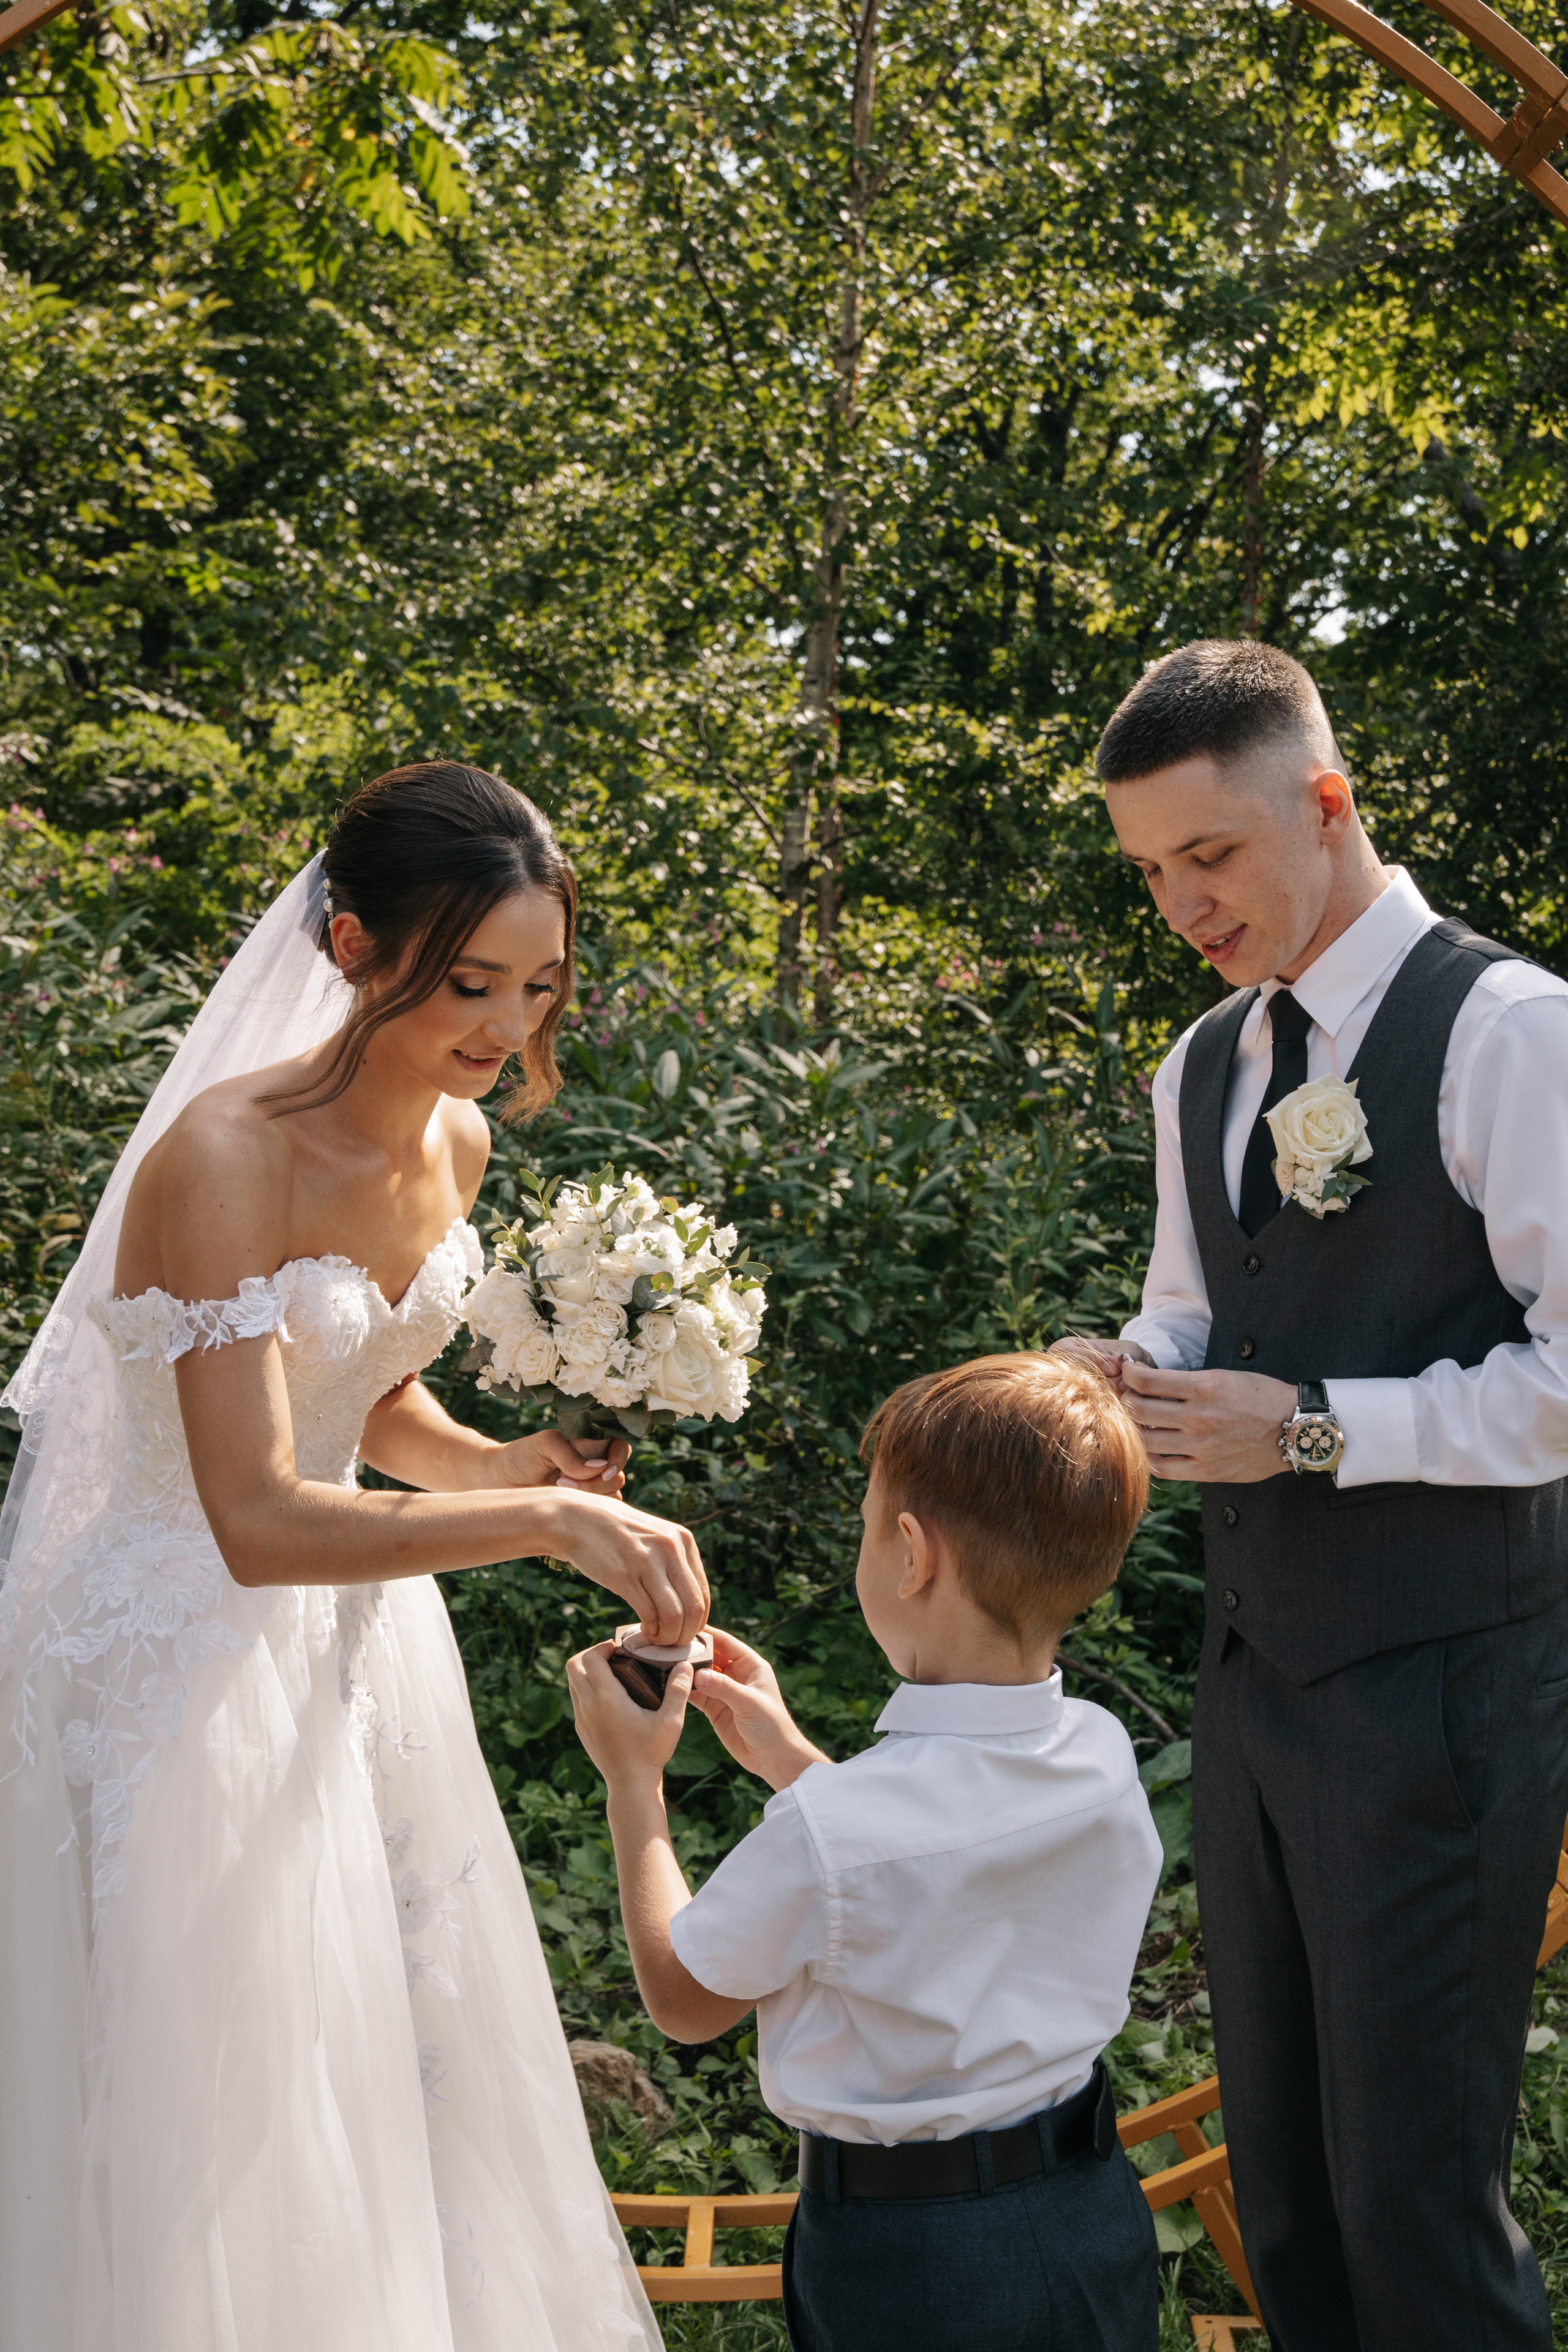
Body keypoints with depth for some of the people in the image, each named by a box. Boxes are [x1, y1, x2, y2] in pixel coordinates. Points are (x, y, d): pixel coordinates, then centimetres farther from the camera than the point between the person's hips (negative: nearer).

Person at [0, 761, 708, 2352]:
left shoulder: (455, 1140, -3)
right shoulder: (226, 1158, -27)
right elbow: (256, 1523, -32)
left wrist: (494, 1464, -8)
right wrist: (545, 1520, -37)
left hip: (353, 1625, 8)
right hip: (193, 1644, -7)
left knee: (405, 2053, 19)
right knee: (219, 2092, 7)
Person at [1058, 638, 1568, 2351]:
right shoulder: (1199, 1071, 12)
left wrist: (1313, 1428, -20)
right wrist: (1129, 1374, 0)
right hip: (1254, 1676, 7)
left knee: (1412, 2191, 0)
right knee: (1275, 2163, 17)